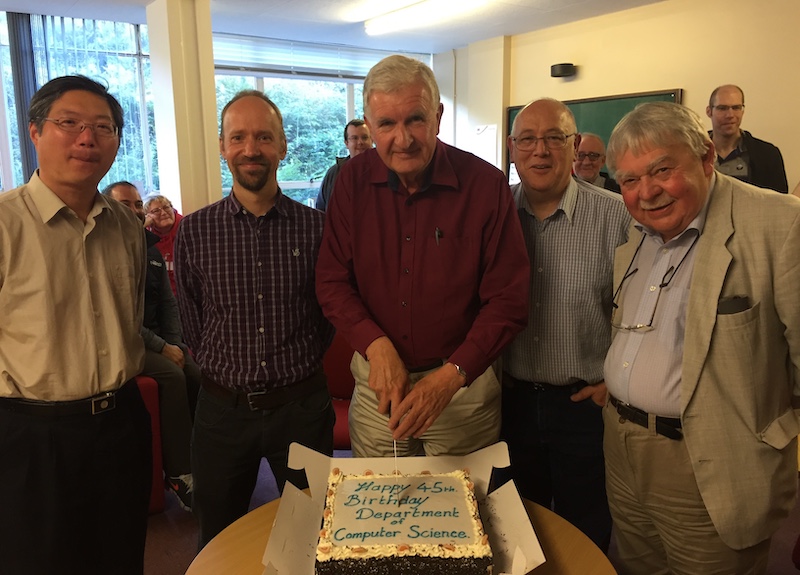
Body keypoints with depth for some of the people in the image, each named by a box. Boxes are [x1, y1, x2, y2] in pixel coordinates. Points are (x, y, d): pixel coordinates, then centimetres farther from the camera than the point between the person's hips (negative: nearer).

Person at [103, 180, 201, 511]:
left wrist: (176, 343, 0)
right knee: (171, 375, -29)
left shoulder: (151, 251, 15)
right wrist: (161, 347, -15)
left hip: (160, 339, 6)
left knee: (198, 374, -19)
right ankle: (179, 473, -20)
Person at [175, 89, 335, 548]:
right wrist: (233, 370, 4)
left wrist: (297, 365, 3)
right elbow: (193, 322, 6)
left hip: (301, 405, 0)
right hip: (223, 407, 1)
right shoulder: (195, 230, -3)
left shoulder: (316, 227, -4)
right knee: (219, 541, 19)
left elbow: (330, 310, 5)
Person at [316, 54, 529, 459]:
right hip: (376, 381, 3)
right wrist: (376, 345, -17)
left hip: (463, 383, -2)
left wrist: (453, 374, -21)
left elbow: (508, 300, -12)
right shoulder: (354, 180, -4)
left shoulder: (485, 184, -12)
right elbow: (332, 282, -2)